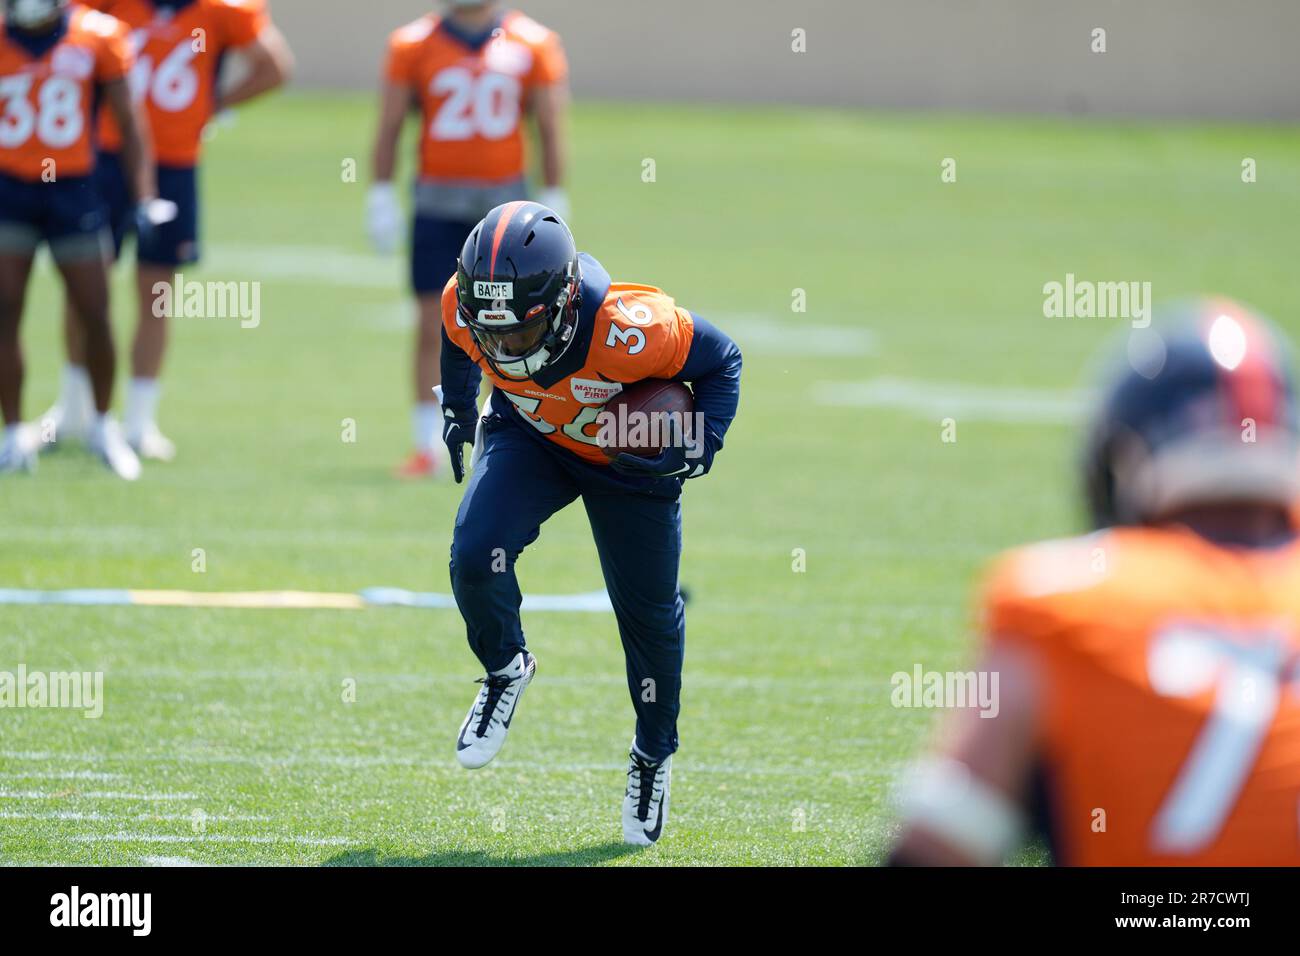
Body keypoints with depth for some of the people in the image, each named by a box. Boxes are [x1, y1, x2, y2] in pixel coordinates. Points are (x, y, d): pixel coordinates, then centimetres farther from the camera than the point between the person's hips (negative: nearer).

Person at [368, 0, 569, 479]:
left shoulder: (532, 45, 0)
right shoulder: (414, 45, 0)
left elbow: (551, 130, 4)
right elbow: (389, 126, 4)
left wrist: (553, 202, 1)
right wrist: (381, 197, 0)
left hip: (505, 201, 0)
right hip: (439, 201, 0)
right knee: (433, 324, -3)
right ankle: (426, 447, 2)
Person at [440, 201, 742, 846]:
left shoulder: (626, 328, -42)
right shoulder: (465, 307, -30)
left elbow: (720, 360, -22)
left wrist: (696, 450, -32)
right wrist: (458, 410, 8)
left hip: (629, 453, -2)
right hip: (528, 435, 2)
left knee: (649, 614, 9)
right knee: (474, 557, -22)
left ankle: (654, 757, 36)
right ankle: (505, 672, 11)